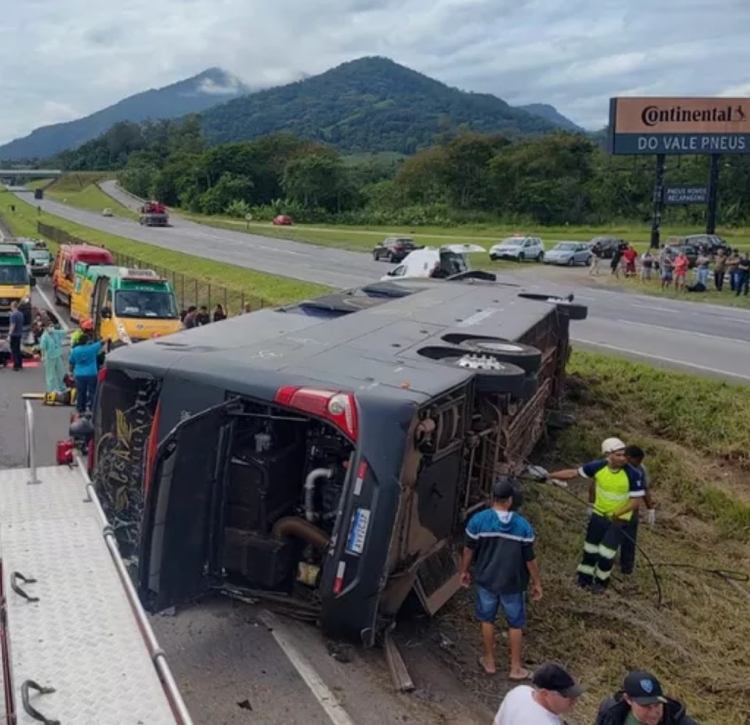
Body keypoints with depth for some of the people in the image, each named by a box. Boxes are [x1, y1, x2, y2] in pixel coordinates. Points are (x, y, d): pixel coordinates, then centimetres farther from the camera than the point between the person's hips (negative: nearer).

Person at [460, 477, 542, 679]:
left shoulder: (478, 520, -16)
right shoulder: (523, 526, -18)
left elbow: (469, 549, -5)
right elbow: (530, 558, -10)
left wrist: (464, 571, 12)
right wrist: (537, 582, 4)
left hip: (486, 579, 1)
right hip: (513, 583, -1)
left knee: (487, 619, 20)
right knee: (516, 623, 17)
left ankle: (489, 661, 32)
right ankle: (516, 668, 26)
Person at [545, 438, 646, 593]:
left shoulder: (633, 474, -26)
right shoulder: (598, 467, -18)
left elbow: (636, 500, -19)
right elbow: (573, 473, -7)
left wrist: (617, 514, -30)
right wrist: (549, 475, -8)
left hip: (618, 519, -3)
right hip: (598, 514, 3)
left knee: (606, 552, -1)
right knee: (590, 548, 13)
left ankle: (601, 582, 24)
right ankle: (584, 578, 33)